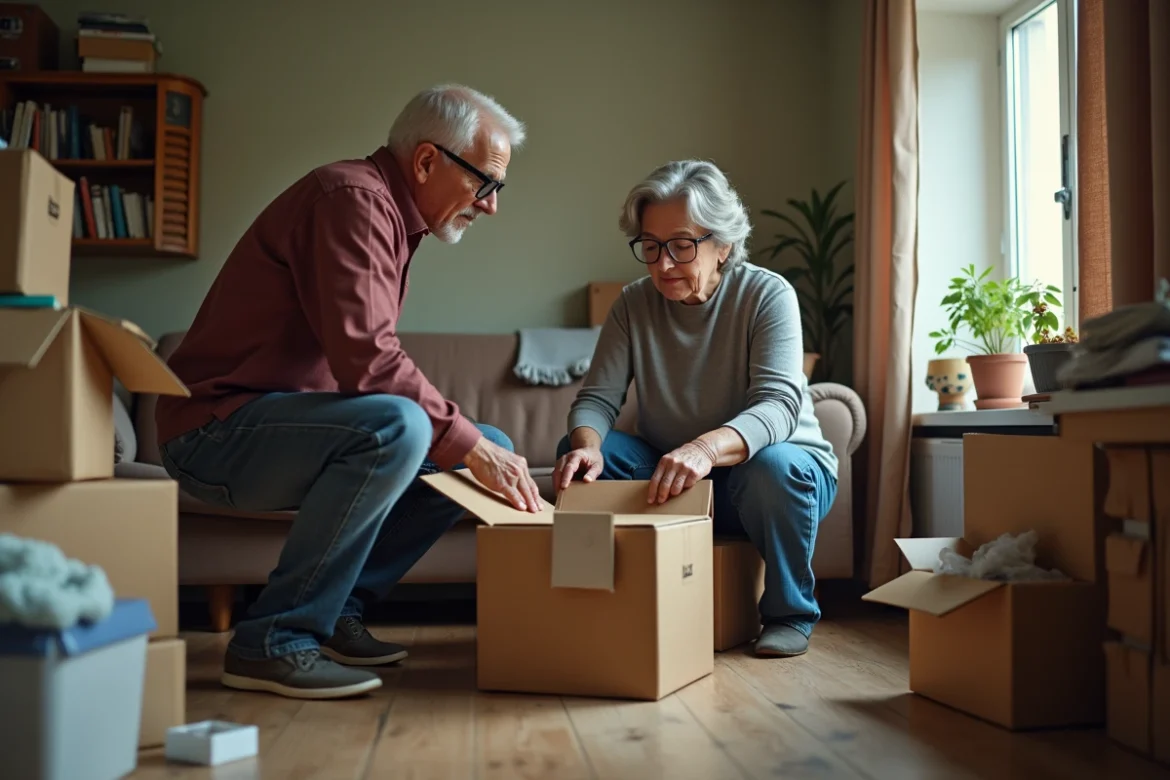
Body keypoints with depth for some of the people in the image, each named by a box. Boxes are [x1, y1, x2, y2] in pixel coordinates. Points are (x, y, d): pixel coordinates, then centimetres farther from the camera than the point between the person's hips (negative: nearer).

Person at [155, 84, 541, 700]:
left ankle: (333, 614, 5)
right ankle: (274, 640, -20)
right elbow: (366, 359, -28)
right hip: (218, 424, -10)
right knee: (396, 428, -35)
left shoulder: (389, 212, 16)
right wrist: (470, 446, -22)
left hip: (279, 418, 10)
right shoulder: (351, 196, -16)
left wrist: (483, 448, 4)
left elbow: (369, 358, 14)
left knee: (489, 448, 5)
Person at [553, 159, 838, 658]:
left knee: (774, 467, -37)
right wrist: (587, 444, -35)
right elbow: (597, 399, -9)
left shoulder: (768, 295, -16)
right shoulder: (633, 305, -4)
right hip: (667, 477, 3)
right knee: (577, 453, -18)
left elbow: (778, 406, -30)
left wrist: (706, 448, -51)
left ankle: (789, 614, -10)